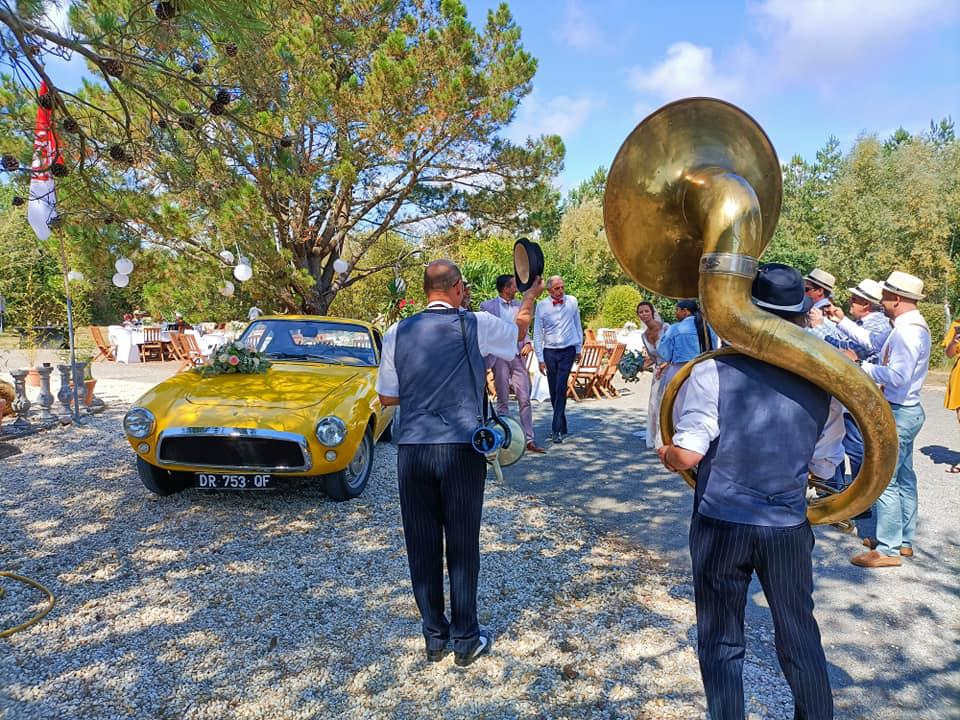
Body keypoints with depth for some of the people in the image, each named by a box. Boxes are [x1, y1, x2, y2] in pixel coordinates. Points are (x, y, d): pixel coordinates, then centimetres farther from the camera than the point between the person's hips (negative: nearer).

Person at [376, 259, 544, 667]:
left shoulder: (398, 333, 3)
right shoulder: (475, 326, -3)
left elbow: (387, 397, 8)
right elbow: (518, 330, 18)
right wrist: (531, 296, 34)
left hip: (412, 451, 2)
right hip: (461, 450, -2)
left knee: (422, 546, 12)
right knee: (462, 546, 9)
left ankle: (435, 637, 25)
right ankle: (465, 640, 20)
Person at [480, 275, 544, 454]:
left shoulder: (519, 305, 12)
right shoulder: (487, 306, 0)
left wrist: (528, 343, -3)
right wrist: (484, 361, -4)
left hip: (518, 356, 3)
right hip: (499, 357, -3)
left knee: (525, 399, 1)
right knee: (502, 401, 5)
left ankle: (529, 440, 5)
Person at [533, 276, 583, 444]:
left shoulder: (572, 301, 1)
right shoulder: (542, 306, -3)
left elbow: (577, 325, 12)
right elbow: (537, 333, 0)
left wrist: (579, 348, 13)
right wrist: (540, 358, -3)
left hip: (568, 350, -1)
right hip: (549, 352, 1)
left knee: (561, 389, -11)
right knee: (553, 391, 7)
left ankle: (557, 430, -10)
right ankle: (562, 426, 23)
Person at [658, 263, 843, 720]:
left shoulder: (712, 374, -16)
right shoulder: (822, 384, -3)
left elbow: (686, 454, -21)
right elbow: (823, 466, 5)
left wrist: (665, 454, 0)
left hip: (720, 524, -3)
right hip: (789, 528, 3)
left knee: (721, 640, 15)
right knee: (800, 635, 22)